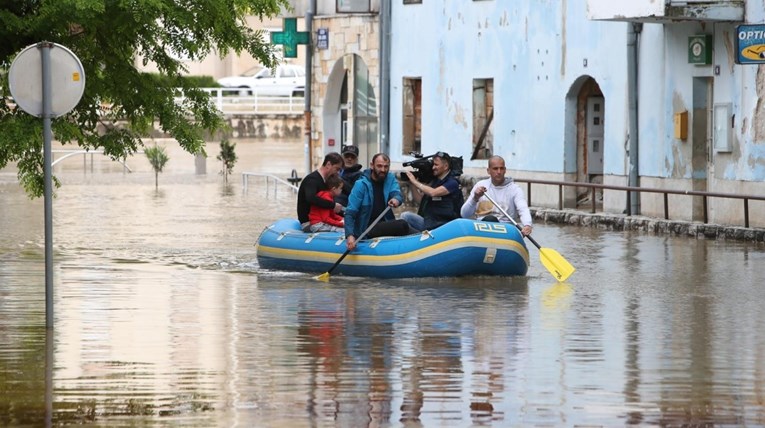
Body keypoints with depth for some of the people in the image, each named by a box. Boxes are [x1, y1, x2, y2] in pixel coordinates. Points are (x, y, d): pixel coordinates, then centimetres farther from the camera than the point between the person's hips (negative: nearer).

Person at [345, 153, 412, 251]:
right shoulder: (361, 184, -9)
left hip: (386, 224, 5)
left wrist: (396, 199, -40)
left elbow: (397, 193, -14)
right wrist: (350, 235, -28)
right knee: (402, 225, -26)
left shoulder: (390, 178, 7)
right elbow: (350, 213, -13)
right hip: (367, 230, -5)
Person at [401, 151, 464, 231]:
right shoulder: (434, 181, 17)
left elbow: (433, 193, -20)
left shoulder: (452, 183, -6)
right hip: (427, 221, 7)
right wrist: (412, 184, 5)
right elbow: (419, 200, 19)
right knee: (406, 216, -13)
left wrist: (415, 181, -10)